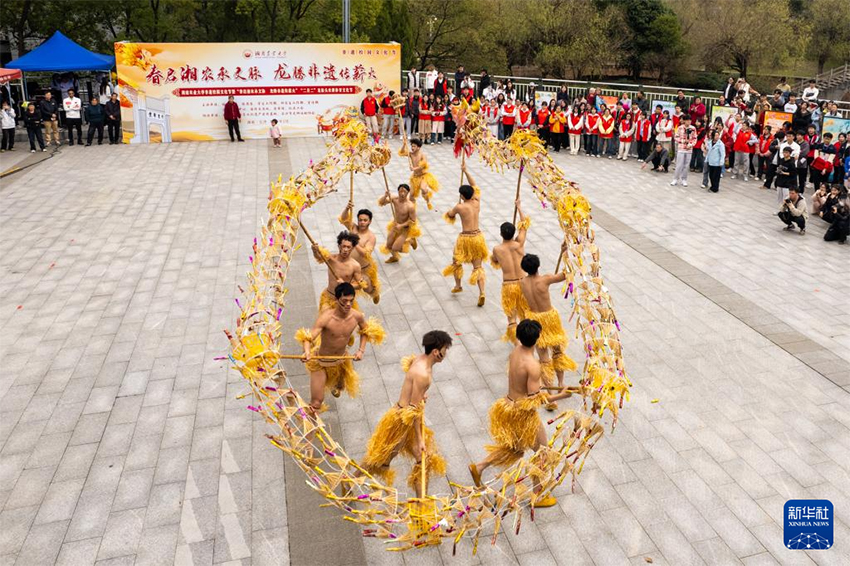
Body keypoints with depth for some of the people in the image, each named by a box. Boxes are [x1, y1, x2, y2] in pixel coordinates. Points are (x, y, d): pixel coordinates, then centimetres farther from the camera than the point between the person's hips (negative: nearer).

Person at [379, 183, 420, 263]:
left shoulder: (410, 206, -30)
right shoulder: (394, 199, -15)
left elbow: (413, 220, -21)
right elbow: (381, 203, -14)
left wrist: (401, 225, -28)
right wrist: (385, 196, -34)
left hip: (405, 228, -5)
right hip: (395, 225, 5)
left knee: (395, 248, -11)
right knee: (389, 246, 13)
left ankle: (410, 241, 16)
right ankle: (394, 257, 47)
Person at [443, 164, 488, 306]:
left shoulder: (459, 207, -13)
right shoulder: (477, 203, 0)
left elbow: (449, 214, 8)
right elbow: (474, 186, 14)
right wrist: (466, 171, 16)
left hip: (465, 238, -4)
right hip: (478, 236, 4)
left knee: (456, 262, 23)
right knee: (478, 267, 8)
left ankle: (457, 286, 34)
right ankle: (481, 292, -7)